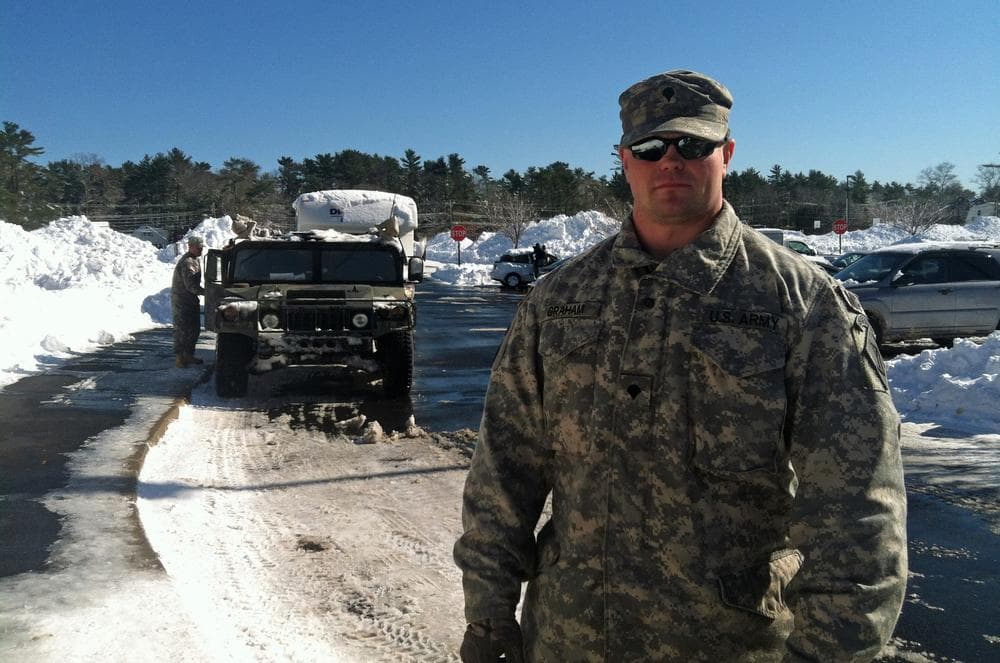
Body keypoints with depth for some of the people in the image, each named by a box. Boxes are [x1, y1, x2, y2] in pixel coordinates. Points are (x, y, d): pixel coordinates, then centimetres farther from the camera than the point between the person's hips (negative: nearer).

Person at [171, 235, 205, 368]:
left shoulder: (196, 260, 12)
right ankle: (179, 358, -2)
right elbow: (191, 286, -28)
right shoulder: (187, 262, -21)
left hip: (191, 299, 10)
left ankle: (188, 355, 25)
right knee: (182, 329, -6)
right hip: (181, 300, -10)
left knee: (194, 328, 15)